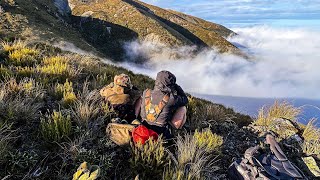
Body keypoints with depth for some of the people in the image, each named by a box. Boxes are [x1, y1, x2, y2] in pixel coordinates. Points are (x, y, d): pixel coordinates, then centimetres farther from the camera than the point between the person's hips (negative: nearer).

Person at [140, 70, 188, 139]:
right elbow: (185, 100, -4)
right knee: (183, 108, 9)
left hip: (145, 127, 5)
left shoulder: (146, 93, -11)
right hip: (161, 132, -5)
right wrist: (177, 87, -1)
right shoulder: (171, 99, -24)